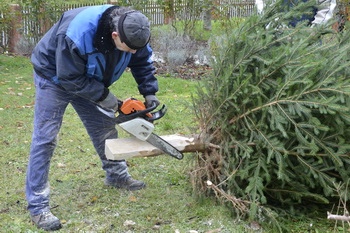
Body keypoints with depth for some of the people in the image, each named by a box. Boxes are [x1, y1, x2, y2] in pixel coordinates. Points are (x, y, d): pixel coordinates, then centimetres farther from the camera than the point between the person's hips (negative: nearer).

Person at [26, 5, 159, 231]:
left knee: (105, 127, 11)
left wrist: (150, 93, -10)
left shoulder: (131, 30, -21)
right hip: (55, 76, -6)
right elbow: (70, 78, -31)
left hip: (88, 80, 6)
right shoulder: (77, 35, -43)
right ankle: (38, 206, -7)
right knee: (45, 138, -10)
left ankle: (117, 176, 33)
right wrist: (103, 96, -25)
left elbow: (143, 61, -3)